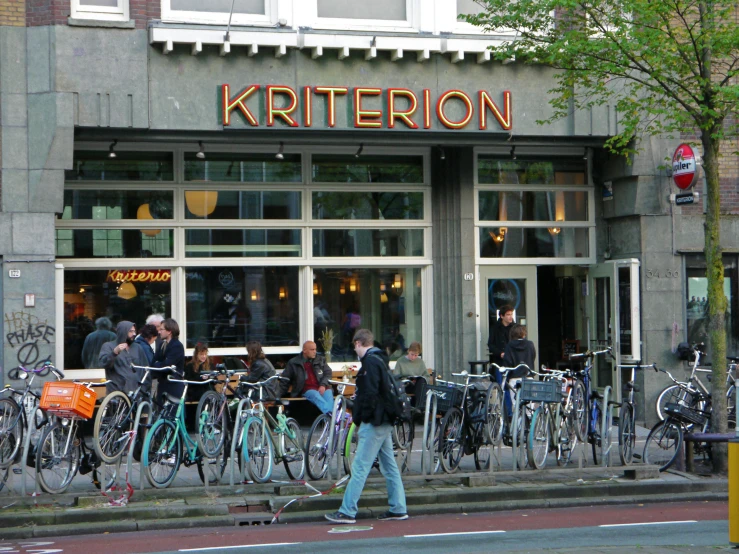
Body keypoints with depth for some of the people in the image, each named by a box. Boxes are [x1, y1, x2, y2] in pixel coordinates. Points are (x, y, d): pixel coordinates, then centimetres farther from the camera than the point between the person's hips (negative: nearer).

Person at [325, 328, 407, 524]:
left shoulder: (370, 362, -14)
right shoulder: (380, 360, 16)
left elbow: (369, 395, -21)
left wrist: (362, 420, -14)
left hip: (374, 423, -10)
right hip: (385, 423, 10)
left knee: (360, 467, -9)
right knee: (389, 466, 12)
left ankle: (347, 512, -8)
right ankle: (398, 509, 14)